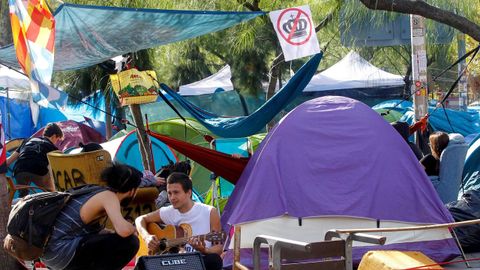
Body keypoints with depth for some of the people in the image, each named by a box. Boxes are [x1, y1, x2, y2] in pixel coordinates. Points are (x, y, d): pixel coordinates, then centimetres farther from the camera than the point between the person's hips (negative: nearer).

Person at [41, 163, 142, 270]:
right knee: (130, 242, -11)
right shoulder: (109, 196, -9)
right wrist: (133, 228, -4)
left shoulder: (98, 192, 18)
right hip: (61, 252, -10)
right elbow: (124, 230, -26)